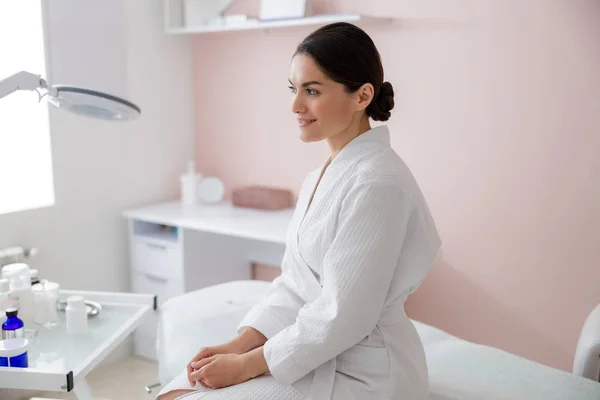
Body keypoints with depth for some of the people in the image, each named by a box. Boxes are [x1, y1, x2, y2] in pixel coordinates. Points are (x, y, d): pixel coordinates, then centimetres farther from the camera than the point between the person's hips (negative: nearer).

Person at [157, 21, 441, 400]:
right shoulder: (322, 176, 8)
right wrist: (238, 344, -2)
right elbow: (294, 283, 9)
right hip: (315, 352, 8)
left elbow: (342, 317, -22)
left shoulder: (377, 184, -22)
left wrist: (246, 365, -13)